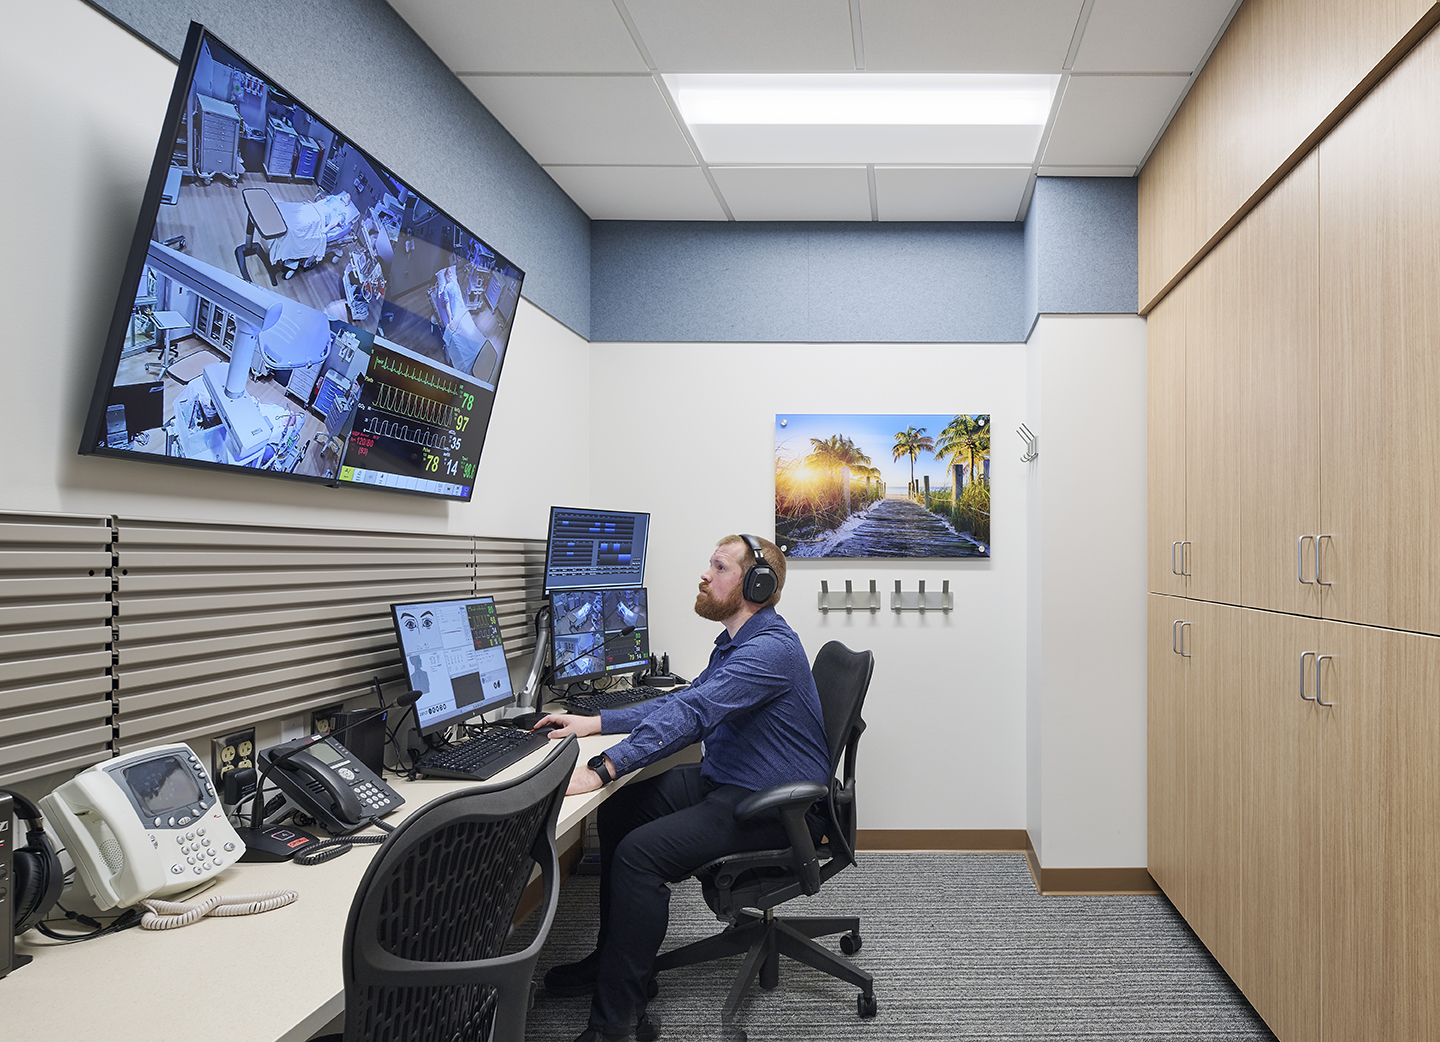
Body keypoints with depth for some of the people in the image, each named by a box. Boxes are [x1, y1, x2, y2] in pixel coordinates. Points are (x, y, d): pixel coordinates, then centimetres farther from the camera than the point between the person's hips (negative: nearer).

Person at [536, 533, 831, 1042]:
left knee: (640, 852, -22)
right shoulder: (736, 643, 13)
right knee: (619, 809, 6)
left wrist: (602, 768, -39)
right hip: (724, 780, 11)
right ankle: (615, 957, 18)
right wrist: (594, 722, 9)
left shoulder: (771, 648, -22)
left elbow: (692, 714, -33)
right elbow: (682, 701, 18)